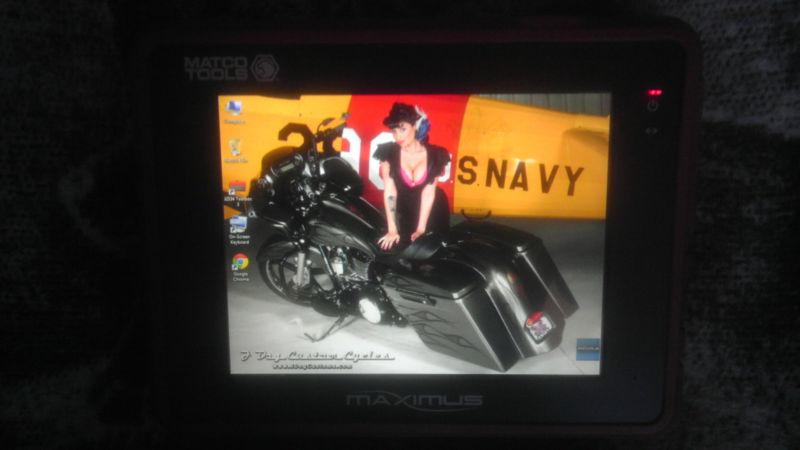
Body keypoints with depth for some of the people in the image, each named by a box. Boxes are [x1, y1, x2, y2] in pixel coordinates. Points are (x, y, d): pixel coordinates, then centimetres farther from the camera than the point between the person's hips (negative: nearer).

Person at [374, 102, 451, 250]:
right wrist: (392, 229, -24)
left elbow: (429, 192, -17)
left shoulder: (435, 155, -14)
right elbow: (389, 191, -19)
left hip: (433, 212, 0)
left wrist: (421, 229, -21)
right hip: (402, 211, 0)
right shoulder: (389, 152, -16)